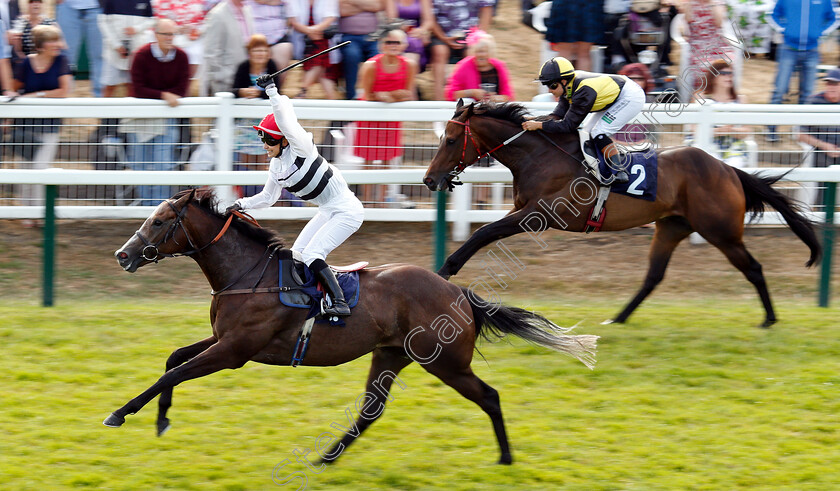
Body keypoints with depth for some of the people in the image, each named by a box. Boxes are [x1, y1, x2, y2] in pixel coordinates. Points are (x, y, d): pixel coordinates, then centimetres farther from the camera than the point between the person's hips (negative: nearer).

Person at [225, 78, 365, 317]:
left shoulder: (300, 149, -18)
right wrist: (241, 204, 7)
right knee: (296, 255, 12)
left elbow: (284, 119, -33)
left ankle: (340, 302, -22)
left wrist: (271, 91, -33)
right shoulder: (276, 166, 6)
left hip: (346, 210, -10)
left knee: (312, 255, -19)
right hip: (327, 212, 10)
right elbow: (268, 197, 18)